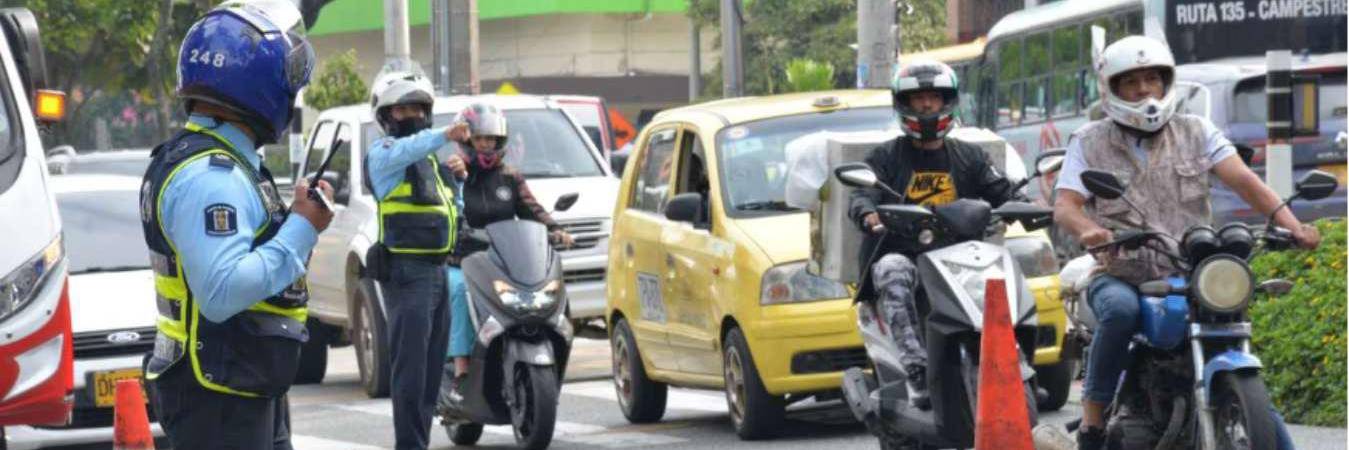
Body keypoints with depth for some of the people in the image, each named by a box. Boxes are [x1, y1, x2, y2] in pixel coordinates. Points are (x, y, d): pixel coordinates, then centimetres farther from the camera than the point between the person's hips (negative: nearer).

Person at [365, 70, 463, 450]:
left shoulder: (430, 159, 23)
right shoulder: (383, 152, -5)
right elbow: (405, 151, -31)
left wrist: (455, 180, 15)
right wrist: (443, 136, -45)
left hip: (438, 271, 9)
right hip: (407, 272, -9)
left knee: (432, 369, 11)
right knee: (410, 368, -13)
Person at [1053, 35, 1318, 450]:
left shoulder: (1195, 132, 9)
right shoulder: (1089, 143, 7)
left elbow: (1242, 179, -4)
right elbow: (1064, 206, -5)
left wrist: (1289, 223, -21)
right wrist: (1088, 230, -30)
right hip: (1120, 278, -2)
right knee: (1120, 309, -37)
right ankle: (1094, 411, -26)